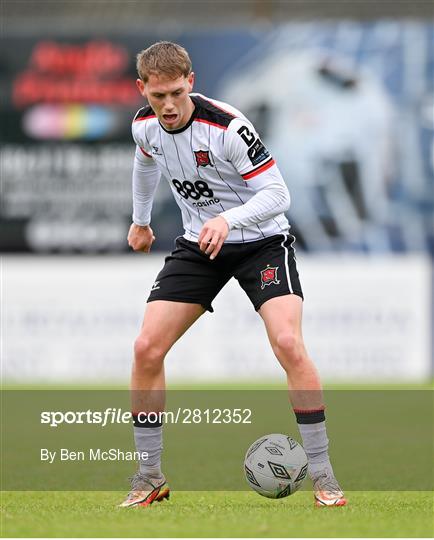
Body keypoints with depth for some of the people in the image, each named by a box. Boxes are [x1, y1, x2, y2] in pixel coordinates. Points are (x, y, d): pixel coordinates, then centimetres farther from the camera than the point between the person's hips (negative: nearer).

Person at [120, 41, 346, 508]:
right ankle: (149, 476, 6)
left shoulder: (227, 127, -26)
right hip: (198, 245, 5)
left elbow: (277, 194, -25)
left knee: (288, 344, -25)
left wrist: (228, 218, -41)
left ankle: (322, 475, -13)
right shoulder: (145, 125, -7)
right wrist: (140, 220, 31)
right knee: (147, 348, -9)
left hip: (261, 241, -5)